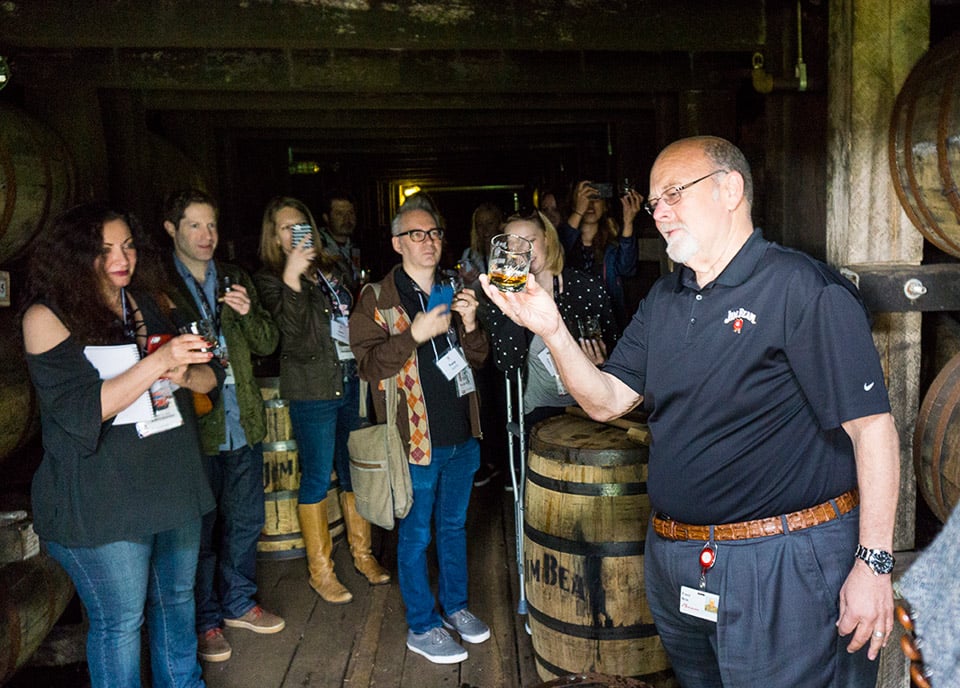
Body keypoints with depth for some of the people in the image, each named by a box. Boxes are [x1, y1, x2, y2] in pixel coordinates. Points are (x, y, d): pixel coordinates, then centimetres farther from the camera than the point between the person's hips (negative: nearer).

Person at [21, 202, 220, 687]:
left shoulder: (151, 303, 7)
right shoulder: (48, 315, -9)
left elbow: (210, 373, 8)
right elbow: (78, 411, -19)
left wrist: (184, 375, -16)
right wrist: (158, 362, -27)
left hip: (174, 480, 6)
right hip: (102, 501, -5)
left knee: (177, 598, 19)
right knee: (120, 620, 6)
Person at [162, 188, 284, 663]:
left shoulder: (236, 280, 12)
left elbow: (267, 343, 9)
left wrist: (248, 313, -10)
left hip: (243, 422, 5)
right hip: (194, 427, -5)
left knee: (245, 521, 16)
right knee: (201, 530, 6)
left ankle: (238, 604, 34)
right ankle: (206, 620, 24)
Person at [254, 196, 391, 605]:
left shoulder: (329, 268, 14)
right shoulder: (269, 279, -3)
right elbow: (292, 326, -18)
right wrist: (292, 275, -27)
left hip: (351, 380, 6)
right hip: (312, 388, -5)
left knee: (355, 470, 12)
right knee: (318, 477, 2)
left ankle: (362, 554, 28)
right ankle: (320, 570, 16)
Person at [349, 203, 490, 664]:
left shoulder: (452, 292, 11)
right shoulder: (377, 299, -6)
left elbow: (477, 360, 12)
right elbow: (369, 364, -14)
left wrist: (470, 326, -8)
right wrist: (416, 335, -24)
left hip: (461, 435, 5)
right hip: (416, 437, -5)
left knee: (454, 525, 19)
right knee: (416, 534, 7)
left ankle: (455, 606, 36)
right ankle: (421, 626, 22)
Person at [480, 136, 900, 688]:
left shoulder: (805, 289, -14)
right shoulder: (663, 301, 9)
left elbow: (872, 425, -16)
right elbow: (606, 401, 5)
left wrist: (874, 563, -18)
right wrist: (552, 330, -10)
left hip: (784, 567, -7)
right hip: (675, 561, 7)